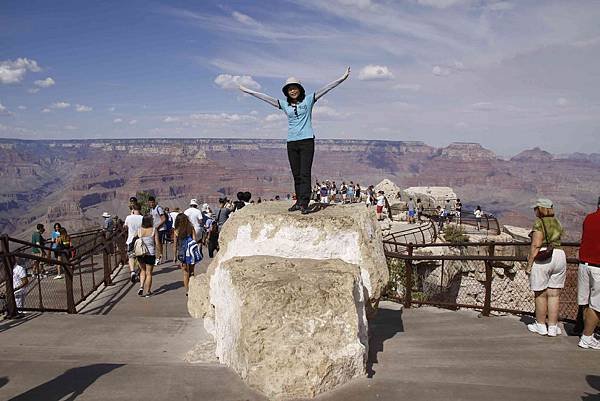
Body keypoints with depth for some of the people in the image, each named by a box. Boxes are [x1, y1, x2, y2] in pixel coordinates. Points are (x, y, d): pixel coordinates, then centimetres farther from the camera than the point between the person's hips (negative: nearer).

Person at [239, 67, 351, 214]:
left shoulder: (308, 100, 4)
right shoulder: (284, 104, 13)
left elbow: (324, 89, 0)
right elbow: (265, 97, 16)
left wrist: (342, 78, -6)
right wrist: (248, 91, 19)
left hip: (307, 140, -4)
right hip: (291, 142, 4)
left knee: (305, 173, -10)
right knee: (296, 175, 6)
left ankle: (304, 203, -12)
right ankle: (299, 201, 12)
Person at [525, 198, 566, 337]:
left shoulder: (539, 223, -9)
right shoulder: (557, 223, 12)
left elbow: (536, 245, -15)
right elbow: (557, 242, 14)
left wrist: (529, 264, -11)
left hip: (542, 259, -6)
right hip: (560, 256, 6)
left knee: (540, 294, 5)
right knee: (554, 294, 8)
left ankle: (540, 326, 14)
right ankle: (553, 328, 11)